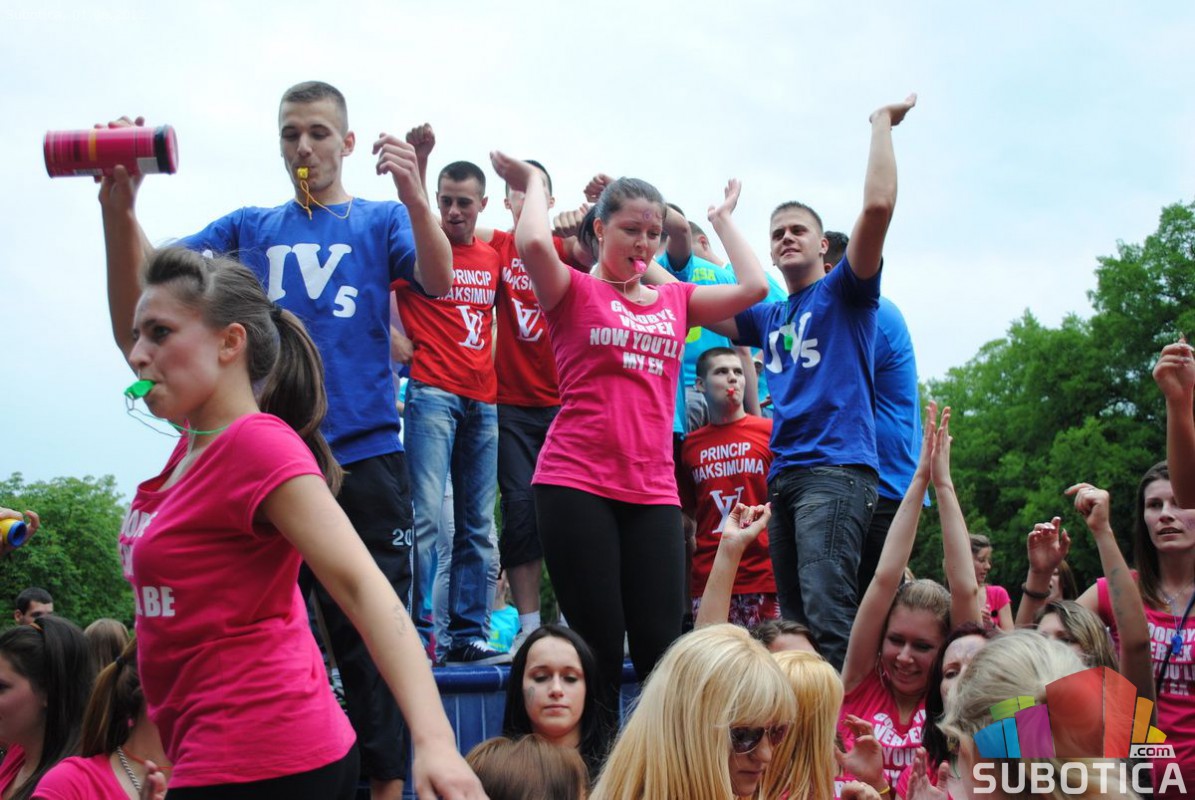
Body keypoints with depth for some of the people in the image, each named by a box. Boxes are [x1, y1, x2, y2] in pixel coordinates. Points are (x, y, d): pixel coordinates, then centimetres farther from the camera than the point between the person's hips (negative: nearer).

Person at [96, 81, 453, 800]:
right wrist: (119, 205, -17)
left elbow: (437, 281, -10)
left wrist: (413, 194, -28)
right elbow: (145, 279, 3)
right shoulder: (250, 228, 16)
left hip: (364, 457, -2)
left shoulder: (380, 221, 11)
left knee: (371, 641, 1)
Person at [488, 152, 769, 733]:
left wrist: (722, 220, 21)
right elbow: (532, 243, -16)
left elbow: (754, 287, 8)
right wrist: (534, 184, 3)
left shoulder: (676, 300, 18)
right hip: (577, 484, -3)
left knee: (661, 647, 0)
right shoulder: (574, 290, 5)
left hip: (653, 489, 4)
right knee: (598, 647, -3)